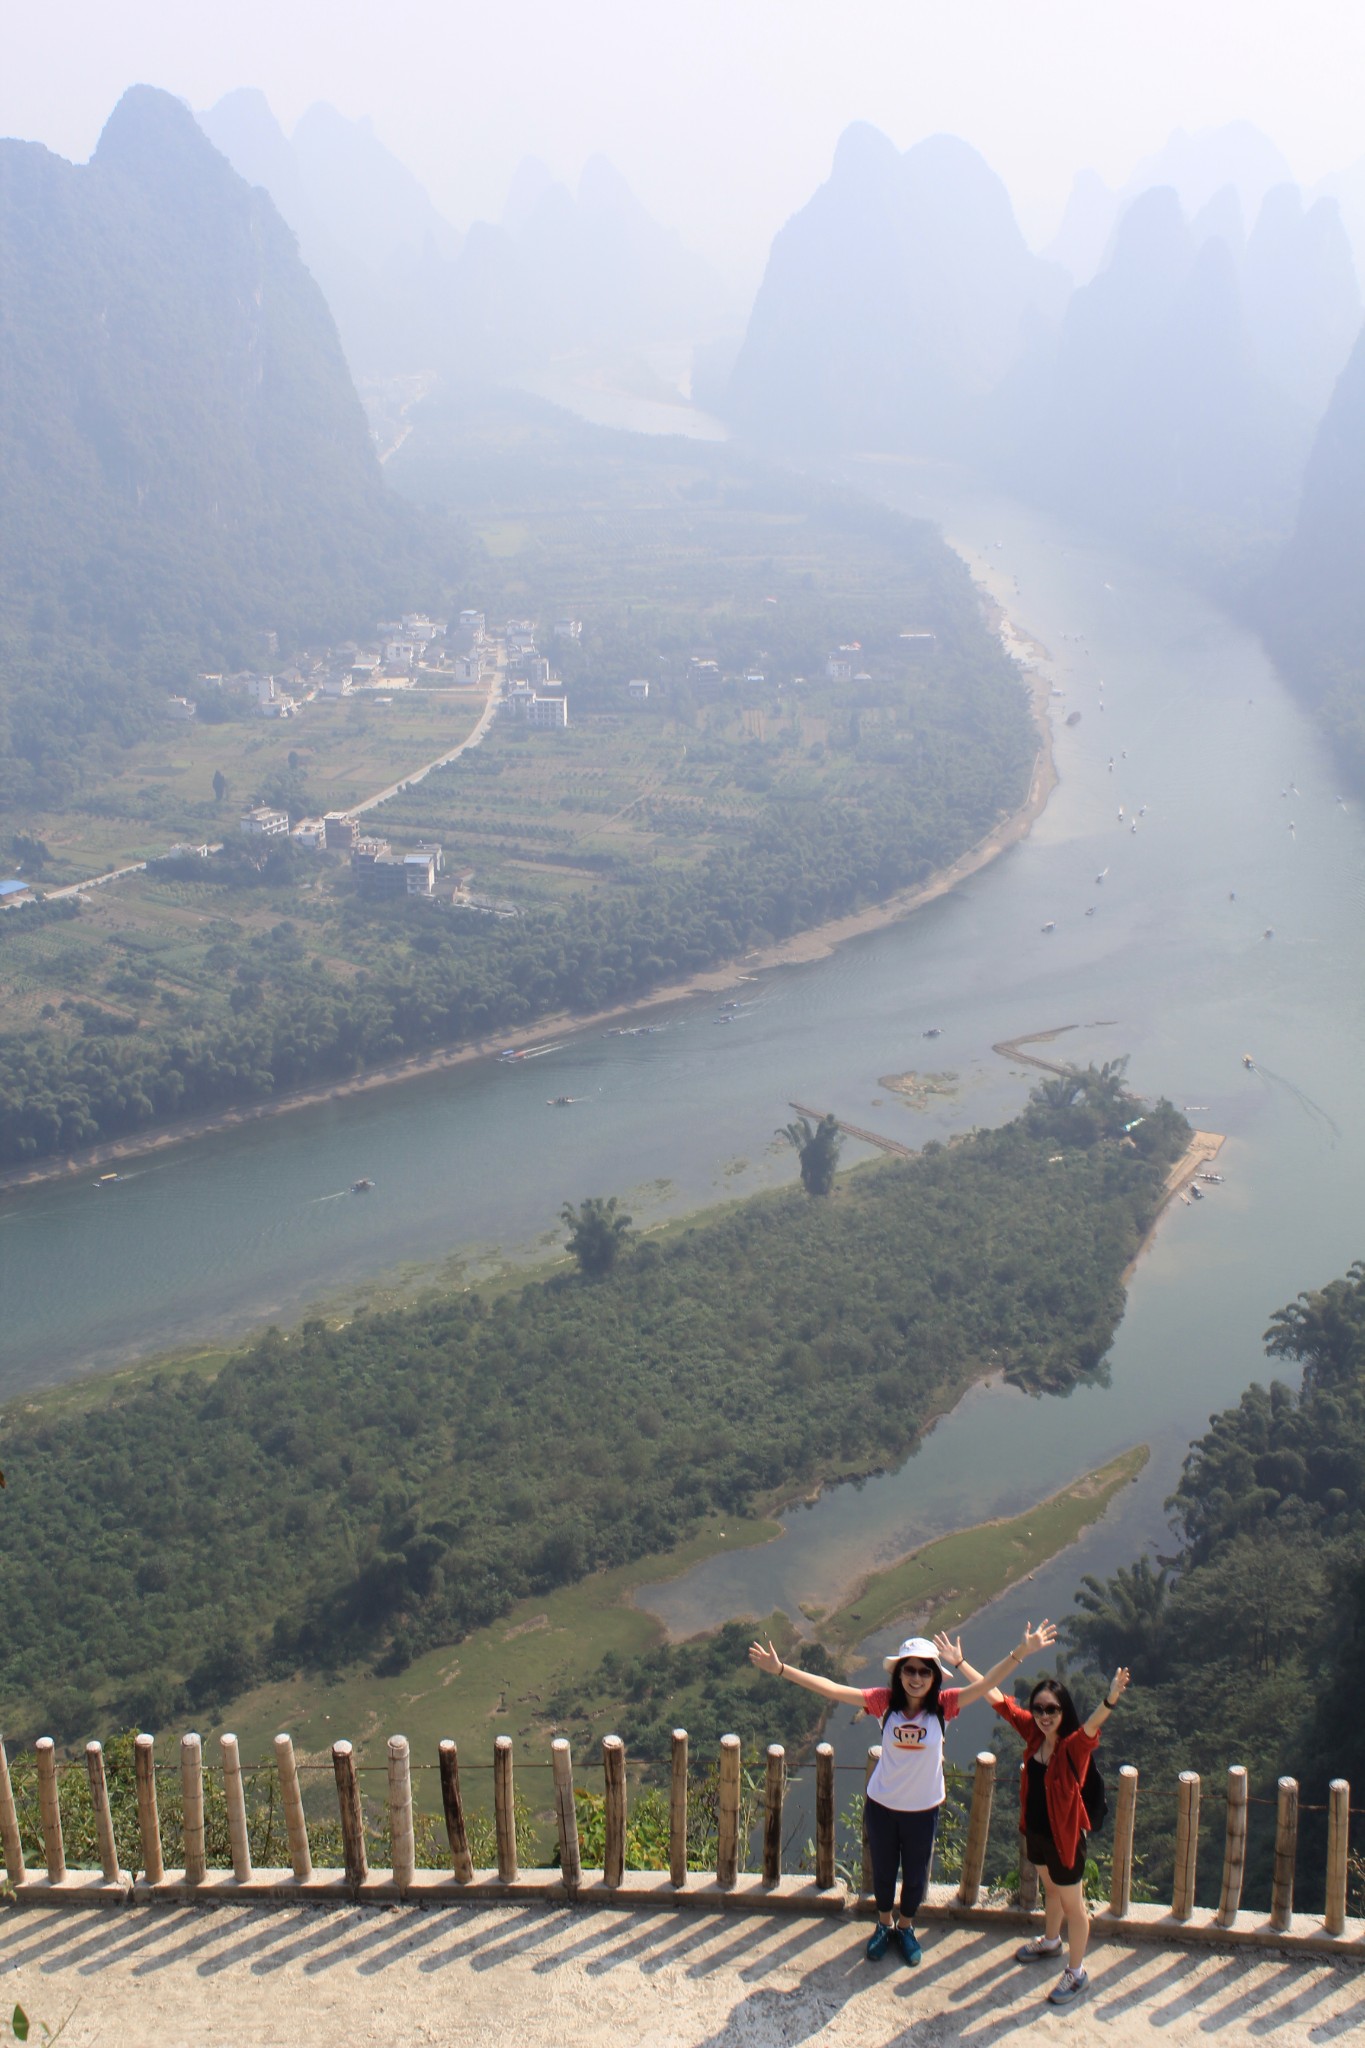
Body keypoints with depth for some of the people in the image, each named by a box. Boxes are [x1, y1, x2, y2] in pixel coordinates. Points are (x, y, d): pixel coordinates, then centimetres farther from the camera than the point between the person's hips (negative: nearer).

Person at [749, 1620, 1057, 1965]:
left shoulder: (943, 1704, -20)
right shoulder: (885, 1701, -20)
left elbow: (986, 1683, -31)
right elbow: (831, 1689, -25)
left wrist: (1022, 1652, -45)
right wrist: (781, 1669, -32)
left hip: (923, 1810, 0)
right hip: (881, 1805, 0)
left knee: (915, 1875, 19)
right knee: (883, 1871, 21)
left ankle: (905, 1927, 48)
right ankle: (884, 1925, 49)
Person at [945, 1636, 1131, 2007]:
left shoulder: (1075, 1746, -28)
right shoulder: (1033, 1732, -11)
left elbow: (1092, 1725, -50)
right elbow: (997, 1697, -4)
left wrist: (1110, 1701, -73)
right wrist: (960, 1662, -2)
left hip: (1064, 1837, -6)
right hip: (1035, 1830, 6)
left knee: (1072, 1905, 13)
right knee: (1050, 1889, 30)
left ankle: (1076, 1972, 32)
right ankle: (1050, 1942, 54)